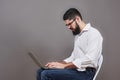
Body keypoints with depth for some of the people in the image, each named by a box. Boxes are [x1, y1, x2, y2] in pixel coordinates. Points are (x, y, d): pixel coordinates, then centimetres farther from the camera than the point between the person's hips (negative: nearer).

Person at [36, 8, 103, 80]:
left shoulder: (93, 33, -11)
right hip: (75, 70, 9)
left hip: (85, 73, -9)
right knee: (40, 72, 1)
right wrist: (59, 63, 4)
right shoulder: (78, 35, 19)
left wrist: (64, 66, -21)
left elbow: (89, 59, -22)